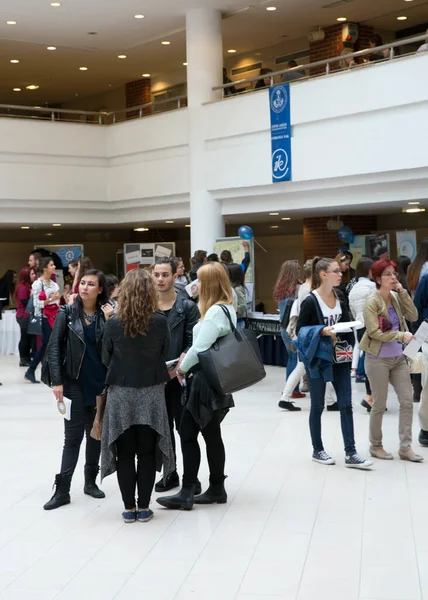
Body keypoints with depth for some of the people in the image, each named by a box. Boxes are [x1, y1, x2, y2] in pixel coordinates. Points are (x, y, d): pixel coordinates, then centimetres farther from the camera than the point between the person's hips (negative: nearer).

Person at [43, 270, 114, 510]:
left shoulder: (106, 314, 1)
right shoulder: (67, 313, -2)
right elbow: (54, 348, -4)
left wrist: (110, 320, -13)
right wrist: (57, 381, -11)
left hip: (101, 382, 2)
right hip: (74, 383, -2)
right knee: (73, 436, -2)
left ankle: (91, 481, 26)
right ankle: (62, 490, 2)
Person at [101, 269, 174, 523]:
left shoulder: (114, 324, -11)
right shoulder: (161, 321, -11)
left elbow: (106, 359, 1)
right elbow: (165, 354, 3)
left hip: (121, 393, 0)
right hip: (151, 392, 0)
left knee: (124, 453, 10)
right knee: (147, 452, 10)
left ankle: (129, 508, 15)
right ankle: (143, 508, 14)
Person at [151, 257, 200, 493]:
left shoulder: (188, 307, -3)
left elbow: (193, 344, -7)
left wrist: (177, 367, -20)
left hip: (180, 377, -3)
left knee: (184, 427, 2)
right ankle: (170, 473, 24)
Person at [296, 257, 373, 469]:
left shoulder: (339, 296, 5)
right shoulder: (310, 301, -14)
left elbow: (346, 324, 14)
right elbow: (300, 330, -11)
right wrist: (322, 331, -25)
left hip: (340, 358, 6)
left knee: (346, 405, 2)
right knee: (317, 406, 8)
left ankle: (350, 454, 5)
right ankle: (317, 450, 22)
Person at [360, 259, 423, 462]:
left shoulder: (396, 297, 5)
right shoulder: (372, 302, -13)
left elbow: (413, 316, -4)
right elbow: (374, 332, -18)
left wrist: (402, 292, -9)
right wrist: (401, 335, -21)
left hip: (398, 358, 6)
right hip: (378, 360, -6)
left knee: (407, 401, 3)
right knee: (379, 405, 4)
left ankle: (405, 447, 12)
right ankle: (375, 446, 20)